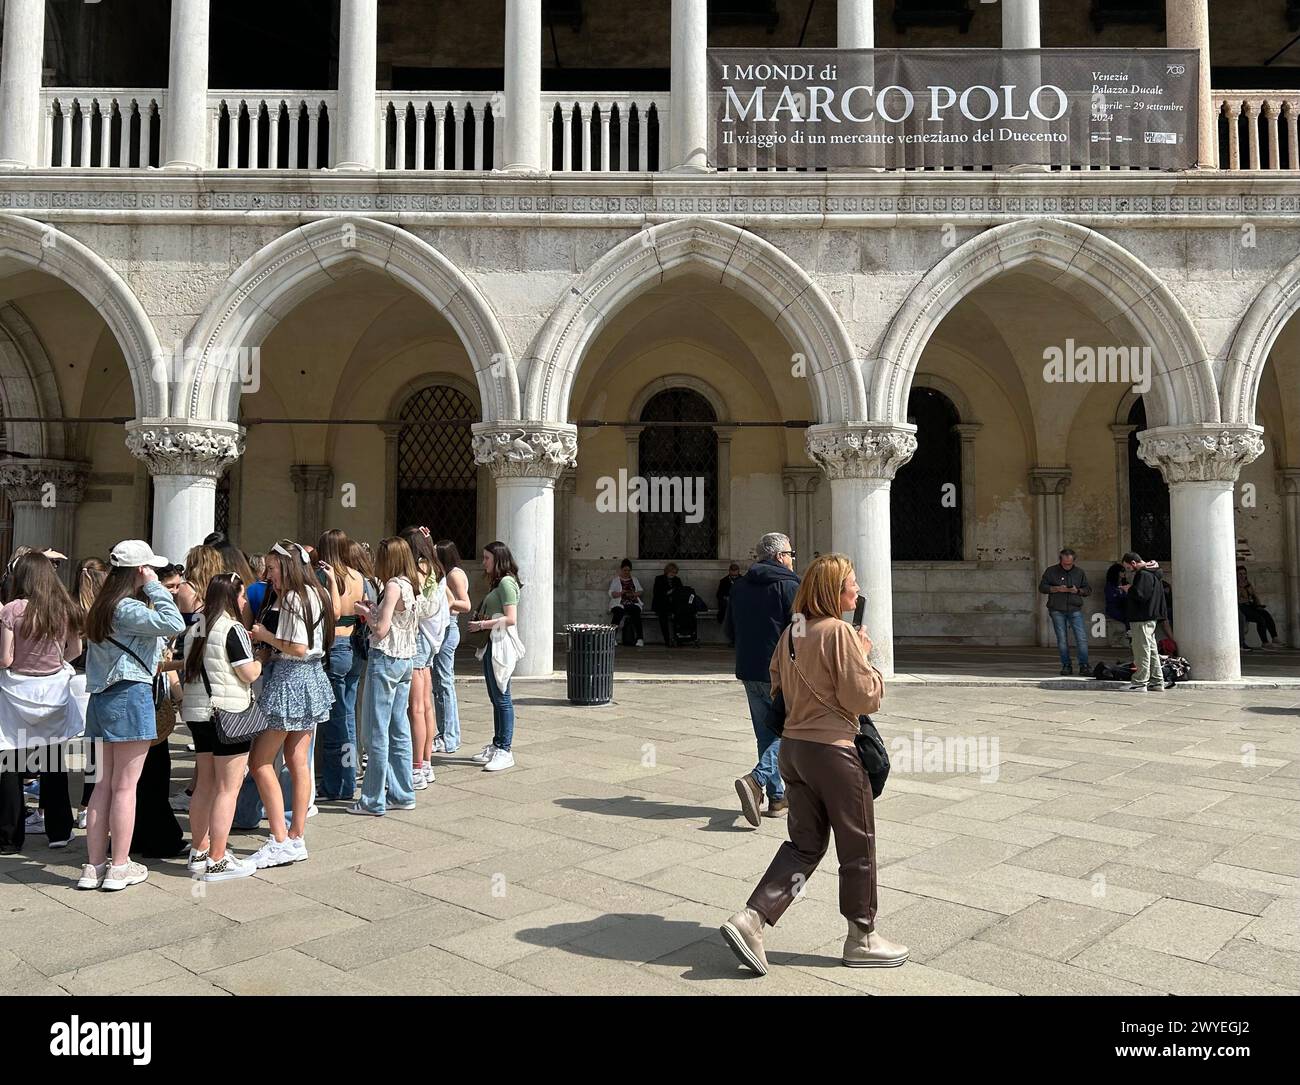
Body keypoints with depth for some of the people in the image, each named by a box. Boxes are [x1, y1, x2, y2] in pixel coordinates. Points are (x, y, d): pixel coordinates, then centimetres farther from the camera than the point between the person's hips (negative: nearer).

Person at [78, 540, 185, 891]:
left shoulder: (102, 606, 13)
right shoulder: (127, 608, -14)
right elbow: (174, 624, -26)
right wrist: (155, 587, -16)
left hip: (103, 698, 9)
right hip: (130, 695, -9)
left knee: (104, 784, 13)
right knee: (125, 786, 0)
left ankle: (94, 865, 18)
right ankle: (119, 867, 8)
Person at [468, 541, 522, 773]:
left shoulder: (506, 582, -13)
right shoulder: (497, 583, 19)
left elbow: (511, 619, -20)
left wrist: (483, 624, -15)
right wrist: (480, 623, 6)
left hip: (501, 644, -10)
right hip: (492, 643, 10)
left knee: (502, 697, -7)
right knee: (495, 698, 14)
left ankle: (505, 751, -3)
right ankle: (496, 746, 22)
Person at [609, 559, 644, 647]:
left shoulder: (634, 579, 24)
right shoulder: (615, 580, 16)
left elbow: (640, 591, 17)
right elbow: (611, 593, 6)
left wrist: (634, 594, -5)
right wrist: (621, 593, -12)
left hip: (633, 603, 1)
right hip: (619, 603, -1)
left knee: (636, 613, -33)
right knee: (618, 614, -36)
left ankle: (640, 639, -40)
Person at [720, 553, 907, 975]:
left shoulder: (791, 632, 8)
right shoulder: (840, 632, -16)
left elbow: (777, 685, 18)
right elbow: (866, 697, -15)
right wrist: (865, 656, -3)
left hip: (792, 747, 8)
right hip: (832, 751, -8)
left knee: (804, 845, 15)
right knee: (858, 846, 10)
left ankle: (749, 919, 4)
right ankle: (861, 939, 25)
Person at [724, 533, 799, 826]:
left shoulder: (740, 586, 10)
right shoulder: (789, 587, -11)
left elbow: (728, 629, 16)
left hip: (749, 671, 7)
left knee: (767, 734, 14)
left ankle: (777, 797, 17)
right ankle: (756, 779, -18)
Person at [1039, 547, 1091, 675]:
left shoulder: (1079, 572, 11)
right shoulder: (1051, 571, 5)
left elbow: (1088, 590, 13)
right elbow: (1042, 587, 1)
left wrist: (1078, 591, -9)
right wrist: (1057, 589, -13)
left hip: (1075, 610, 1)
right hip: (1057, 610, -1)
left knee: (1082, 638, -8)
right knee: (1062, 640, 2)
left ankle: (1083, 665, -1)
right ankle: (1066, 666, 9)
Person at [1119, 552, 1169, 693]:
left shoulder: (1143, 575, -16)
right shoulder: (1151, 574, 18)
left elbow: (1139, 594, -25)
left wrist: (1128, 589, -7)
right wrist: (1130, 589, 7)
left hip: (1142, 620, -11)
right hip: (1150, 617, 11)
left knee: (1142, 650, -7)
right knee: (1152, 649, 15)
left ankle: (1140, 683, -5)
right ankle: (1157, 681, 21)